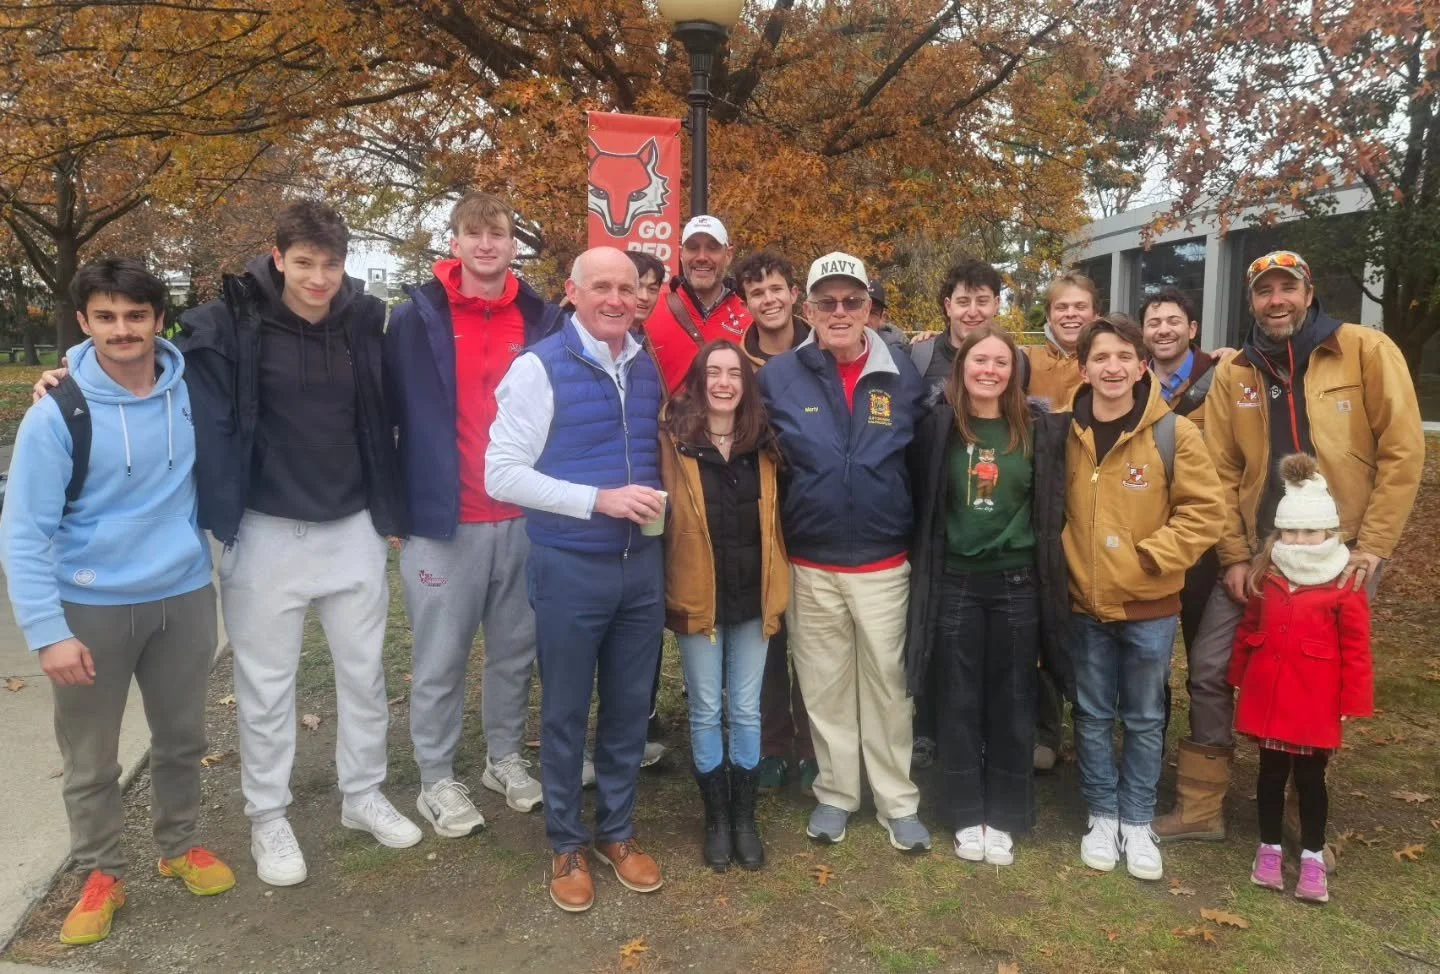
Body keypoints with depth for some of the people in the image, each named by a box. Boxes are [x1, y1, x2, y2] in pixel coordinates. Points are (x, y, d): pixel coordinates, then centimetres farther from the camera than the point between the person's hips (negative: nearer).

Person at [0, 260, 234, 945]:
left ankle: (179, 847, 39)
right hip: (91, 607, -3)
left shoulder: (193, 391, -6)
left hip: (185, 595, 3)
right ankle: (100, 876, 32)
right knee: (90, 759, 11)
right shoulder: (56, 415, -15)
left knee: (182, 738, 18)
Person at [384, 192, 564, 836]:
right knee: (440, 661, 7)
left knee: (516, 651, 15)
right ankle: (436, 780, 23)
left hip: (526, 519, 3)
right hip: (442, 519, -3)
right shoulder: (417, 318, -3)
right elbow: (386, 413, 0)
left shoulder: (544, 321, 4)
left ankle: (505, 757, 34)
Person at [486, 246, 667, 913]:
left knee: (630, 707, 15)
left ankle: (618, 832, 34)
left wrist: (658, 501, 0)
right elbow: (501, 474, -16)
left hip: (642, 563, 5)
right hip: (569, 567, -5)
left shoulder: (648, 369, 6)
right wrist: (599, 499, -23)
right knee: (566, 712, 10)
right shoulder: (539, 368, -12)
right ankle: (567, 845, 30)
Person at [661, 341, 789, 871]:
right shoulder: (673, 439, -7)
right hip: (698, 596, -3)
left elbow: (775, 519, 12)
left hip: (752, 597, 3)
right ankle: (716, 819, 23)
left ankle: (745, 817, 25)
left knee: (746, 710, 11)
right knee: (706, 711, 8)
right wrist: (666, 591, -14)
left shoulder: (764, 443, 4)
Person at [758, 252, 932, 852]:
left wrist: (920, 545, 5)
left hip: (884, 564, 0)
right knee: (824, 687, 11)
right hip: (809, 566, 0)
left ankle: (898, 801, 24)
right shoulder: (779, 375, -2)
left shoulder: (903, 376, 1)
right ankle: (835, 793, 28)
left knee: (886, 684, 10)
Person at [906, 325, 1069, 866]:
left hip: (1017, 583, 1)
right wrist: (924, 572, -1)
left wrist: (1046, 574, 5)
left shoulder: (1040, 428, 1)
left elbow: (1053, 506, 7)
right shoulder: (938, 425, -3)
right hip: (954, 582, -1)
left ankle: (1004, 816, 24)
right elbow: (920, 503, 2)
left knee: (1011, 702, 9)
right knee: (959, 701, 8)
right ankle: (965, 814, 23)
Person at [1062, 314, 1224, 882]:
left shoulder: (1173, 433, -8)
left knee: (1144, 719, 11)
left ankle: (1137, 823, 26)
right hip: (1085, 602, 2)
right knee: (1093, 716, 12)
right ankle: (1102, 816, 28)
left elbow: (1205, 510, -7)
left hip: (1149, 605, -2)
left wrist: (1151, 555, -14)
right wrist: (1070, 561, -1)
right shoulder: (1065, 434, -1)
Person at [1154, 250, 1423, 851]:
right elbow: (1222, 472, 2)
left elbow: (1402, 452, -8)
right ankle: (1199, 808, 17)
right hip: (1257, 554, 3)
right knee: (1209, 670, 1)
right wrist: (1235, 556, -4)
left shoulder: (1366, 352, -6)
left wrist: (1372, 546, -11)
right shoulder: (1233, 374, 2)